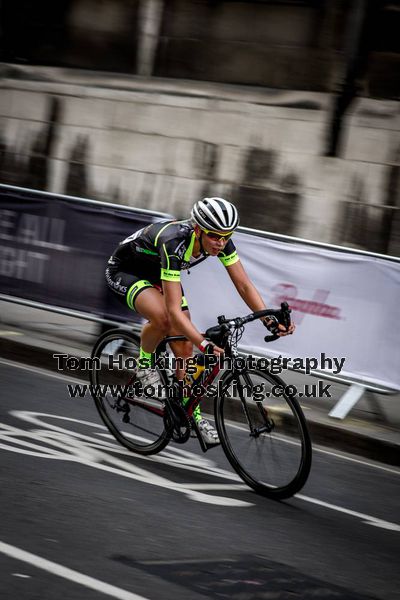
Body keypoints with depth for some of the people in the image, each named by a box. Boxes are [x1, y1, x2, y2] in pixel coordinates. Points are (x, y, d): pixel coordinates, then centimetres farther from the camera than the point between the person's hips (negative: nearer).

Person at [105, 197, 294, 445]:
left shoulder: (220, 240, -23)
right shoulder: (174, 243, -41)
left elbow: (244, 284, -17)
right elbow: (174, 309, -43)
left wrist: (271, 321, -29)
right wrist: (204, 344, -52)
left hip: (158, 273, 7)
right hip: (125, 271, -7)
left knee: (184, 345, 0)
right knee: (162, 318, -35)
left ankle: (190, 412, 14)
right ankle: (144, 364, -7)